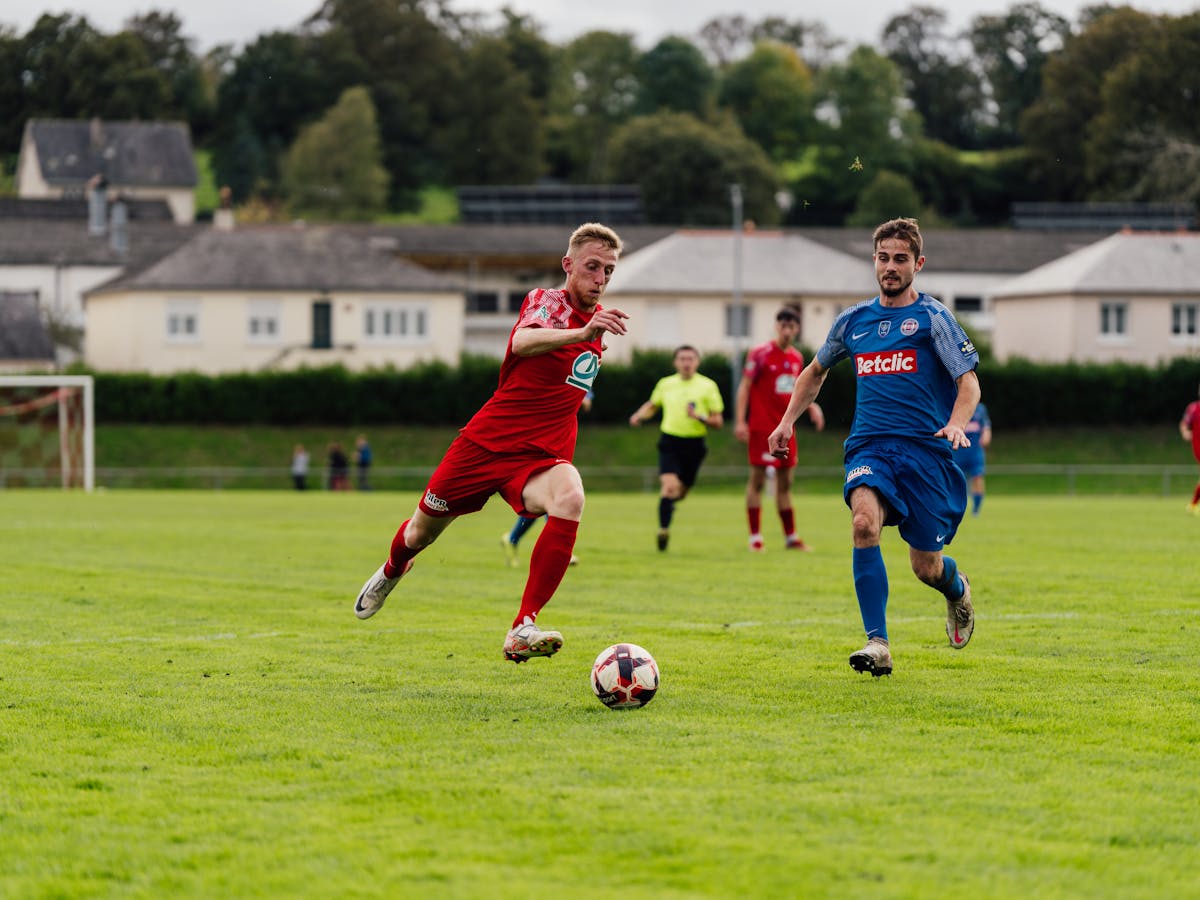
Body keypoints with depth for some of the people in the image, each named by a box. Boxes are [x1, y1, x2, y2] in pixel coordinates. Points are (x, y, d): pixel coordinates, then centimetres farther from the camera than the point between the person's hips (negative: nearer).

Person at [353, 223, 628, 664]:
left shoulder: (596, 317, 11)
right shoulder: (547, 300, -10)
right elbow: (523, 341, -37)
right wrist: (581, 334, -51)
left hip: (540, 458, 3)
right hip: (487, 442, -3)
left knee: (570, 498, -33)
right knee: (421, 532, 15)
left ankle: (522, 629, -36)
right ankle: (392, 570, 55)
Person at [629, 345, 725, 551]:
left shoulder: (708, 386, -1)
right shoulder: (665, 384, 6)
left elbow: (718, 421, -1)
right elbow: (652, 405, 25)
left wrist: (699, 417, -20)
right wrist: (639, 416, 4)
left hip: (694, 445, 1)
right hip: (670, 443, -1)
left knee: (681, 491, 14)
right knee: (670, 485, -21)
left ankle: (669, 503, 49)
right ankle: (663, 529, -13)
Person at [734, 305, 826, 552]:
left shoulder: (797, 358, 12)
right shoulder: (760, 354, -7)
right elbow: (745, 387, -8)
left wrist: (811, 406, 7)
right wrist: (740, 421, -15)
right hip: (761, 427, -6)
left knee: (785, 482, 10)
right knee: (757, 480, -5)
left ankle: (791, 537, 14)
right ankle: (755, 538, -3)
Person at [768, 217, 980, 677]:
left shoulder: (932, 317, 1)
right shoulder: (853, 320, 14)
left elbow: (969, 382, -4)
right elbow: (815, 371, 31)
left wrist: (956, 423, -23)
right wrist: (787, 422, 20)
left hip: (924, 449, -2)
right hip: (869, 448, 2)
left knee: (926, 567, 1)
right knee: (865, 522, -29)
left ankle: (958, 590, 41)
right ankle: (877, 644, -30)